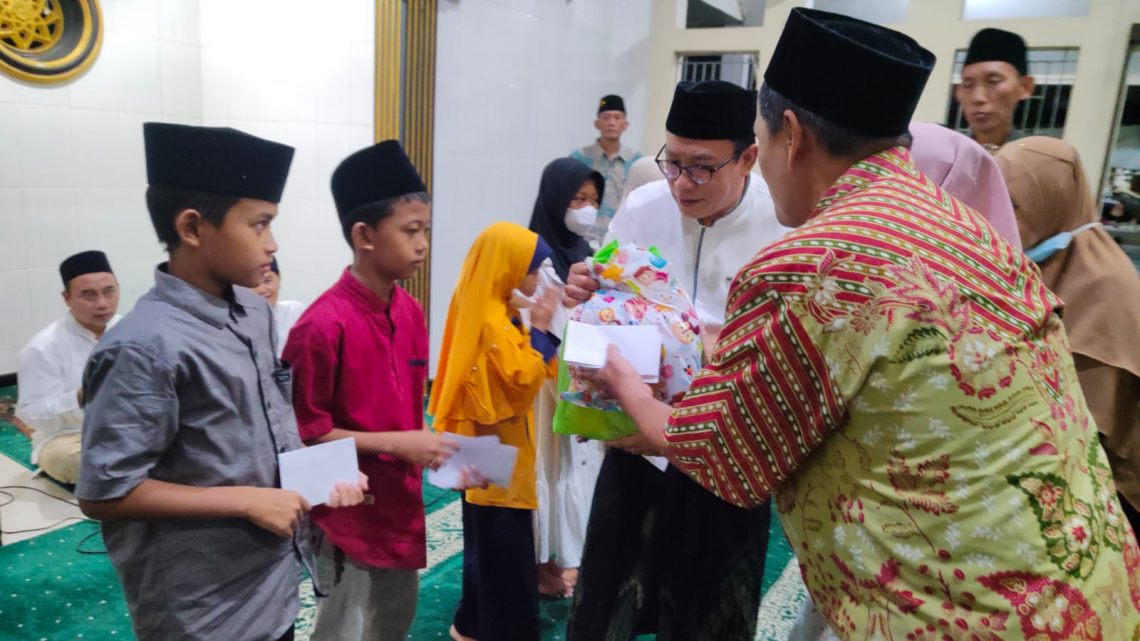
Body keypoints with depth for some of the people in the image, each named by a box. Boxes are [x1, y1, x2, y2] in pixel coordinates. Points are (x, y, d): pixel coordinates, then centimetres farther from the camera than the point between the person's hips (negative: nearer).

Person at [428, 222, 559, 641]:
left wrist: (530, 328, 2)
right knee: (503, 547, 1)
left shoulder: (490, 313, 9)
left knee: (487, 543, 20)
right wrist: (539, 330, -17)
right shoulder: (493, 323, -22)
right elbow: (523, 380, -23)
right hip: (497, 450, -10)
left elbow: (512, 370, 12)